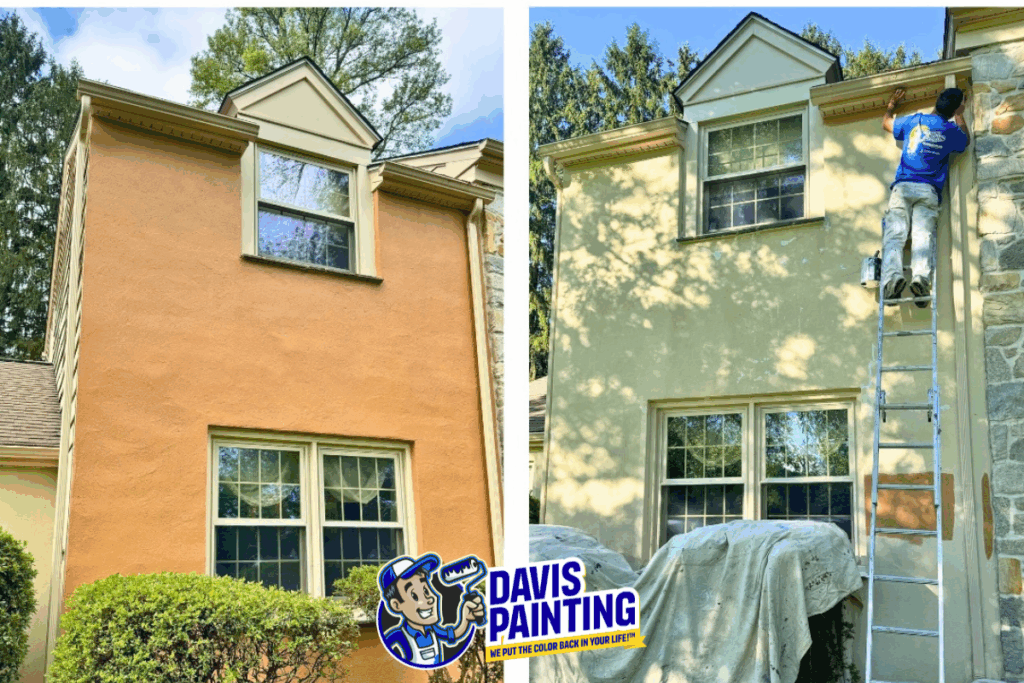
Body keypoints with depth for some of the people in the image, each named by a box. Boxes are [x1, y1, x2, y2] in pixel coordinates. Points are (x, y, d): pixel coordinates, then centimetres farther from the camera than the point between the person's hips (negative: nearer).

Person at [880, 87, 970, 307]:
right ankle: (921, 276, -39)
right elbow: (966, 140, 40)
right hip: (929, 190, 0)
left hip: (903, 187, 0)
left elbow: (886, 123, 34)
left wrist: (892, 103, 51)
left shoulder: (914, 121, 14)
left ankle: (892, 275, -36)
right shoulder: (952, 131, 13)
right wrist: (959, 116, 50)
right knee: (923, 235, -15)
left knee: (894, 234, -13)